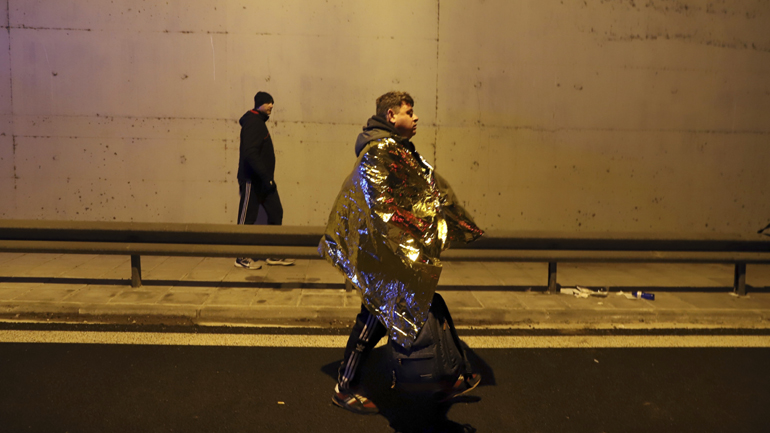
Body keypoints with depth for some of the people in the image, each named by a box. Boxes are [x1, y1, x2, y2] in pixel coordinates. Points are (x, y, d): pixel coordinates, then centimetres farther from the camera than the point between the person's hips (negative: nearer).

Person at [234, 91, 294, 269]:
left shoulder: (259, 122, 16)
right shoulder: (253, 123, -14)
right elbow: (250, 153, -24)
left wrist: (268, 177, 16)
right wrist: (266, 176, -25)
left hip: (262, 180, 10)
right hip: (252, 181, -10)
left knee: (276, 213, 9)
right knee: (247, 219, 0)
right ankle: (242, 258, 10)